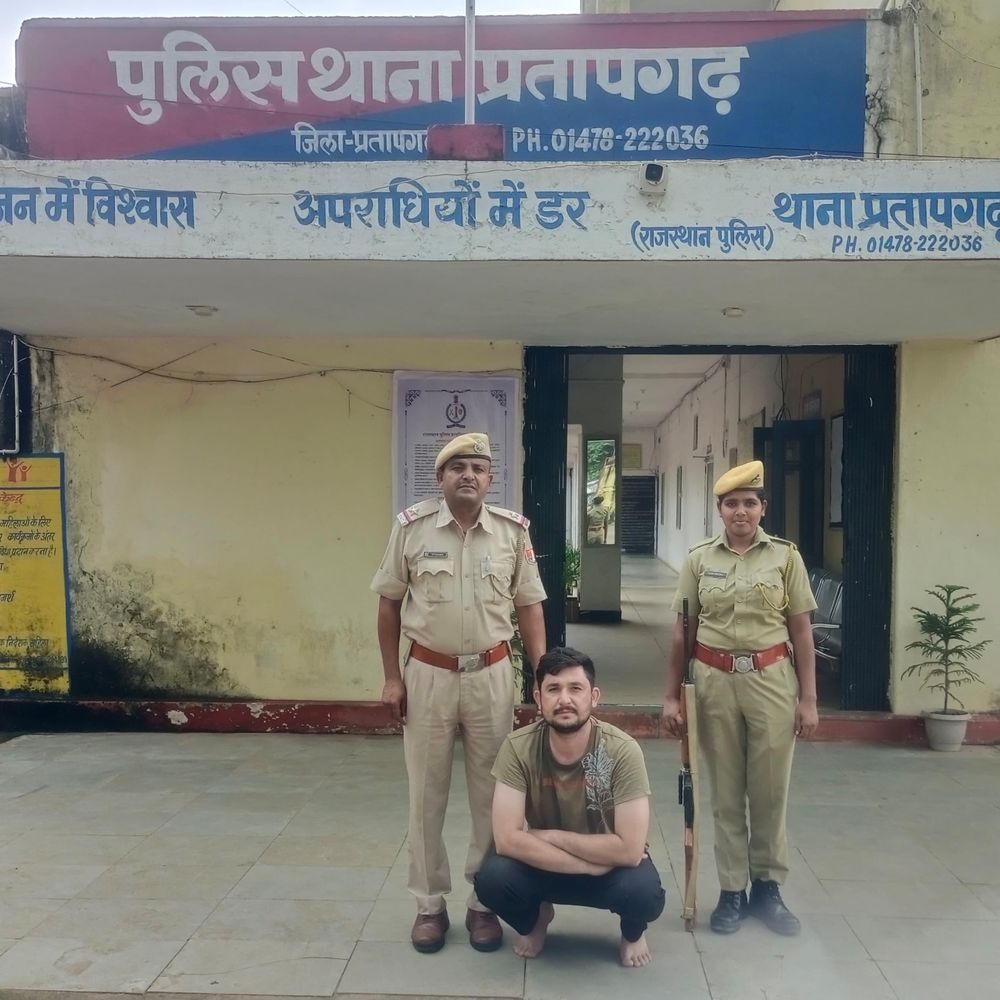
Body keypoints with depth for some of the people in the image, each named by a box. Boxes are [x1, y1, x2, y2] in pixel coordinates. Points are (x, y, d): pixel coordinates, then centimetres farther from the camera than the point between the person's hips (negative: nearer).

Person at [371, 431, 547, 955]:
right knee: (426, 795, 9)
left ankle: (484, 903, 26)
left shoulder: (513, 530, -2)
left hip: (491, 675, 1)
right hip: (428, 674, -1)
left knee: (491, 794, 10)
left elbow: (529, 607, 4)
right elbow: (389, 603, 2)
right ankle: (429, 904, 26)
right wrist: (391, 677, -1)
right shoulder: (411, 526, -5)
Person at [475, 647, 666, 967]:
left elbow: (629, 849, -27)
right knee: (492, 878, -28)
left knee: (644, 893, -33)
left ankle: (632, 932, 7)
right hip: (543, 865, 1)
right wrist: (591, 865, -27)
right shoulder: (518, 747, -21)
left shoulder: (622, 750, -25)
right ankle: (534, 920, 9)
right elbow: (507, 839, -25)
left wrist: (550, 836, -21)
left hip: (612, 865, -1)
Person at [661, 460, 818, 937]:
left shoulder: (785, 556, 0)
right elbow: (682, 631, 4)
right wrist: (671, 695, 2)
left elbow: (801, 630, 1)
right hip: (715, 682, 1)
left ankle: (767, 887, 26)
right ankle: (732, 890, 22)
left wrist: (808, 698, -2)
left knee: (770, 791, 8)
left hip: (771, 681, 0)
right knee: (725, 793, 9)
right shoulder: (699, 559, 2)